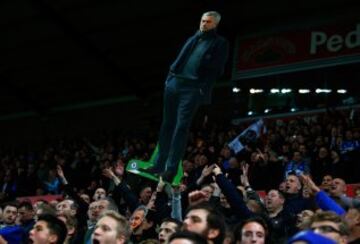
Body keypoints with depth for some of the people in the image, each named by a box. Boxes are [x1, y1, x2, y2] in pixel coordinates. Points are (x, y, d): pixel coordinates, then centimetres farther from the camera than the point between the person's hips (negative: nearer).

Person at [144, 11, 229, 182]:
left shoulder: (220, 43, 4)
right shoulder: (193, 39, 22)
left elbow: (217, 69, -3)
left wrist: (204, 88, -11)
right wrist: (170, 76, 9)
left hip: (193, 88, -6)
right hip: (174, 83, 6)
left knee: (181, 127, -11)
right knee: (167, 125, 6)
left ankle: (171, 169, -11)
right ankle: (160, 164, 12)